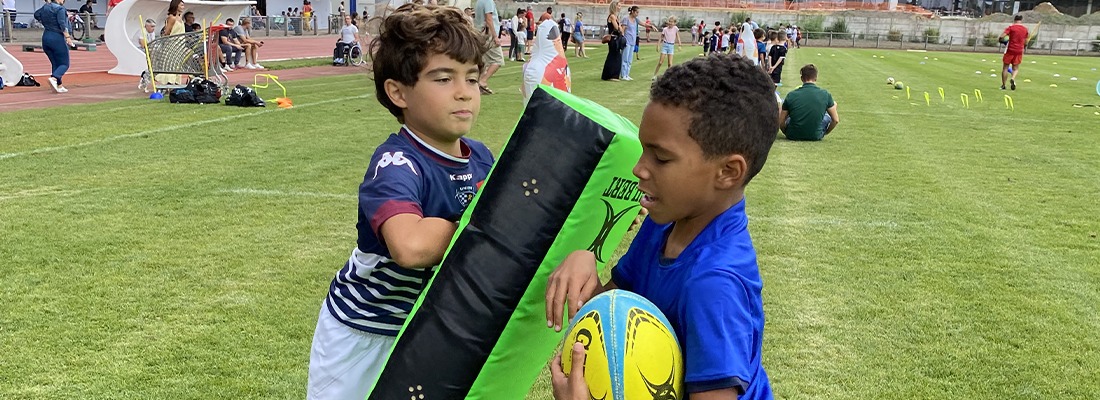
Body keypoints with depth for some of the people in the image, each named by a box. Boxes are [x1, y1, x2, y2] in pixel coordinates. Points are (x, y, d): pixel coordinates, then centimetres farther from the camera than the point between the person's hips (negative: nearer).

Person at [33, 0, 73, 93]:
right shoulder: (60, 8, -11)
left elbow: (36, 14, 27)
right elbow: (62, 24, -20)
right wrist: (68, 37, -22)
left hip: (46, 38, 7)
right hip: (57, 38, -7)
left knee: (55, 64, 14)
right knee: (64, 64, -3)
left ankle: (59, 86, 10)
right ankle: (54, 78, -27)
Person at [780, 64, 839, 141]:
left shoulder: (791, 95, -8)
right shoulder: (825, 94, -8)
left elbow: (781, 123, -2)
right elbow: (836, 120, 1)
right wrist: (825, 133, 19)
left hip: (793, 136, 0)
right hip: (816, 136, 0)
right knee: (833, 105, 21)